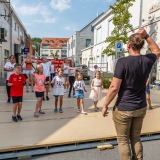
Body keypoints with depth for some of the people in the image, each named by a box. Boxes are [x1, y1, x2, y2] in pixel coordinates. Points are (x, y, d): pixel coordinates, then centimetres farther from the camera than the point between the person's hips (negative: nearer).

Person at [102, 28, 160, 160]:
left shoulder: (123, 62, -18)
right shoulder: (147, 60, -4)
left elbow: (114, 88, -19)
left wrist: (105, 105, -8)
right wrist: (146, 36, 15)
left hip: (123, 109, -5)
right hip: (141, 108, 5)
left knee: (123, 140, 12)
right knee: (136, 138, 22)